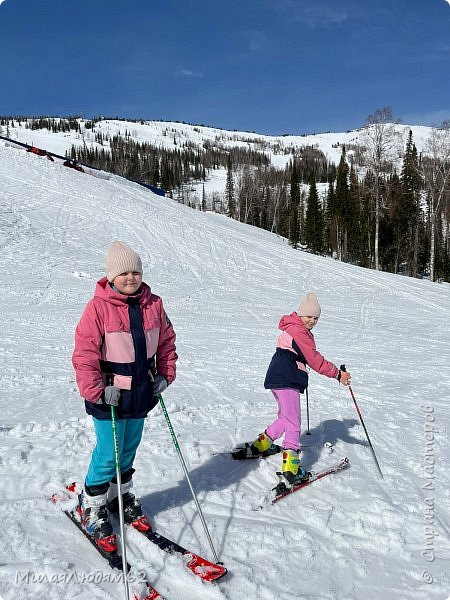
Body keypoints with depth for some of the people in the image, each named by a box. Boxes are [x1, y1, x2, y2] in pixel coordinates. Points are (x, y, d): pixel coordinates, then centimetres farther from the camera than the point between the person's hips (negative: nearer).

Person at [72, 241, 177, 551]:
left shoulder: (153, 304, 0)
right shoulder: (99, 306, -15)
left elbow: (166, 341, 11)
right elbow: (85, 353, -16)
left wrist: (166, 374, 4)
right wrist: (95, 390, -19)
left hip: (142, 391, 5)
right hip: (109, 395, -5)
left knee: (129, 450, 20)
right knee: (109, 454, 3)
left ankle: (120, 496, 42)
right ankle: (91, 506, 27)